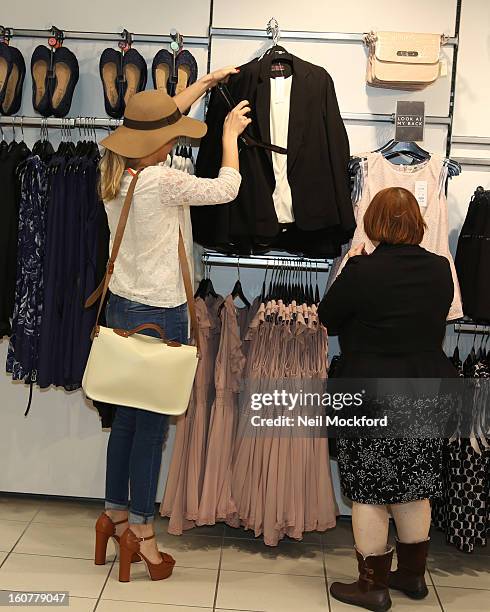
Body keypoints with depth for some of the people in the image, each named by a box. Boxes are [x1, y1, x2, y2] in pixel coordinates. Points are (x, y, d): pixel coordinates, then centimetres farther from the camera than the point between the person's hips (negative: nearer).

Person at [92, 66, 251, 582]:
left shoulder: (113, 172, 3)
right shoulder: (164, 182, -21)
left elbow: (158, 117, 18)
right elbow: (227, 188, -8)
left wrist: (205, 82, 24)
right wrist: (230, 135, 8)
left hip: (120, 307, 8)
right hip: (159, 316, -8)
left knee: (126, 417, 18)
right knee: (152, 423, 3)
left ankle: (115, 516, 32)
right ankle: (141, 535, 17)